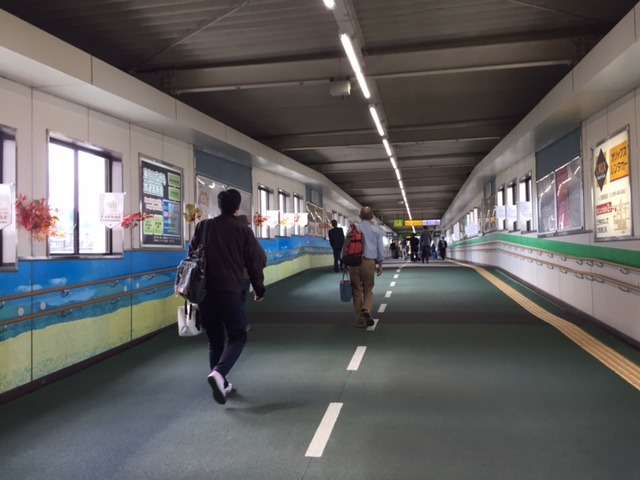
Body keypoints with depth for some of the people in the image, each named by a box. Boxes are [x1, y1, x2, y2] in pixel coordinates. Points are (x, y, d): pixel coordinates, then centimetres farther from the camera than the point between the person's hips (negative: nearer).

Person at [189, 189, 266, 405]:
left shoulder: (203, 226, 8)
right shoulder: (243, 230, 1)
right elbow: (255, 262, 4)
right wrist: (259, 289, 15)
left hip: (204, 292, 4)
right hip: (230, 292, -4)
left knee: (215, 340, 16)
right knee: (237, 337, 7)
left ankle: (222, 384, 19)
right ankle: (218, 373, -16)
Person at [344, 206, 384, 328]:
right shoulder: (376, 230, 3)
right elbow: (380, 249, 5)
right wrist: (380, 265, 14)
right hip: (369, 262, 0)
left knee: (357, 291, 9)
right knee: (368, 290, 13)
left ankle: (360, 320, 11)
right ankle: (366, 310, -15)